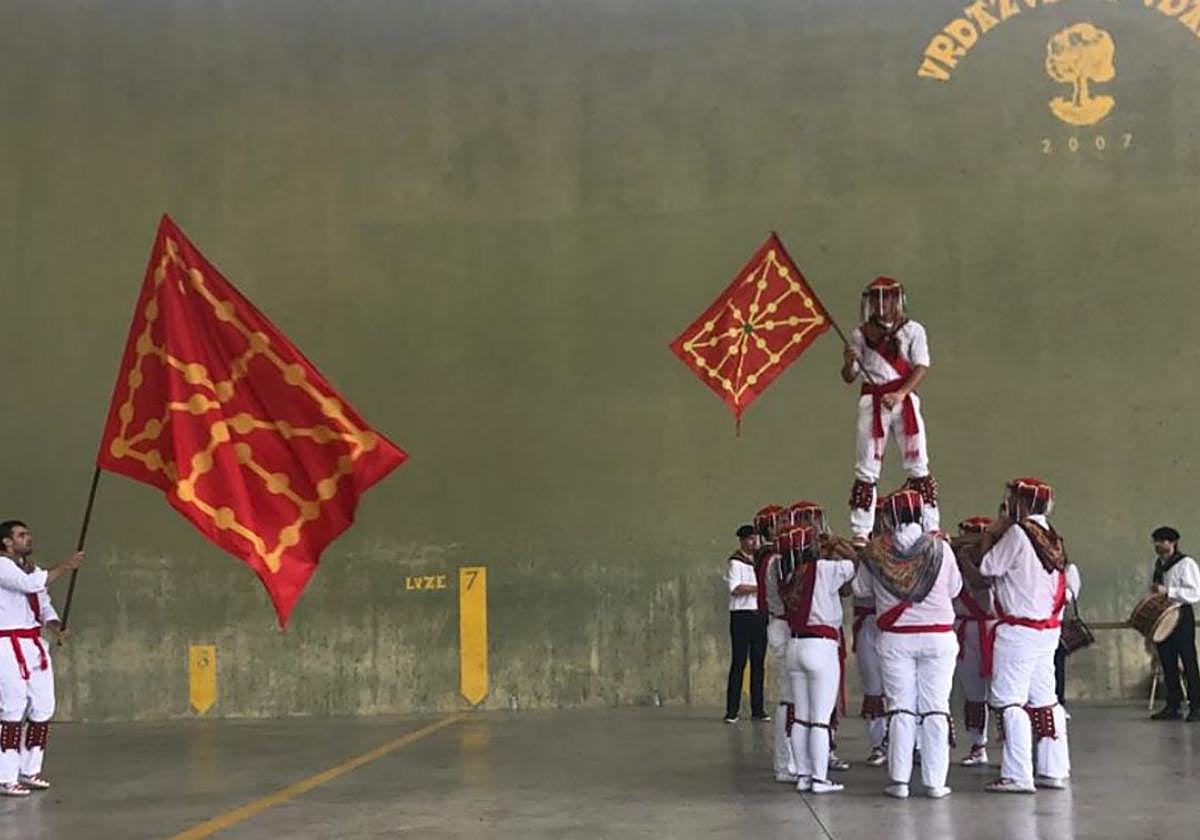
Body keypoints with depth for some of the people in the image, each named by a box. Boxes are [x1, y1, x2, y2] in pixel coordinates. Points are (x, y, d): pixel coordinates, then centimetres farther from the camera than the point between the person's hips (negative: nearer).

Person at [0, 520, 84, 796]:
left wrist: (55, 627, -1)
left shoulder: (31, 569, 18)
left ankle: (30, 771, 20)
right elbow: (30, 584, -23)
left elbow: (44, 605, 18)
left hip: (34, 645, 8)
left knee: (43, 709, 8)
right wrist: (65, 567, -16)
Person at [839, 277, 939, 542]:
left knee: (918, 465, -2)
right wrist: (848, 362, -15)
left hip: (904, 398, -1)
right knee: (866, 469, 0)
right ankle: (860, 532, 2)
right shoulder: (860, 334, 9)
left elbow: (921, 367, -5)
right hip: (872, 401, 1)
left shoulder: (912, 330, 6)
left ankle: (930, 527, 3)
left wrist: (900, 394, -19)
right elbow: (848, 378, 8)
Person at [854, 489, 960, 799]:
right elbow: (954, 589, 5)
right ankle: (935, 781, 6)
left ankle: (899, 780, 6)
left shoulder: (876, 551, -5)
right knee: (935, 708, 4)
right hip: (938, 636, 0)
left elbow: (859, 587, 9)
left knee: (900, 708, 6)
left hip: (896, 638, 0)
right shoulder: (939, 546, -5)